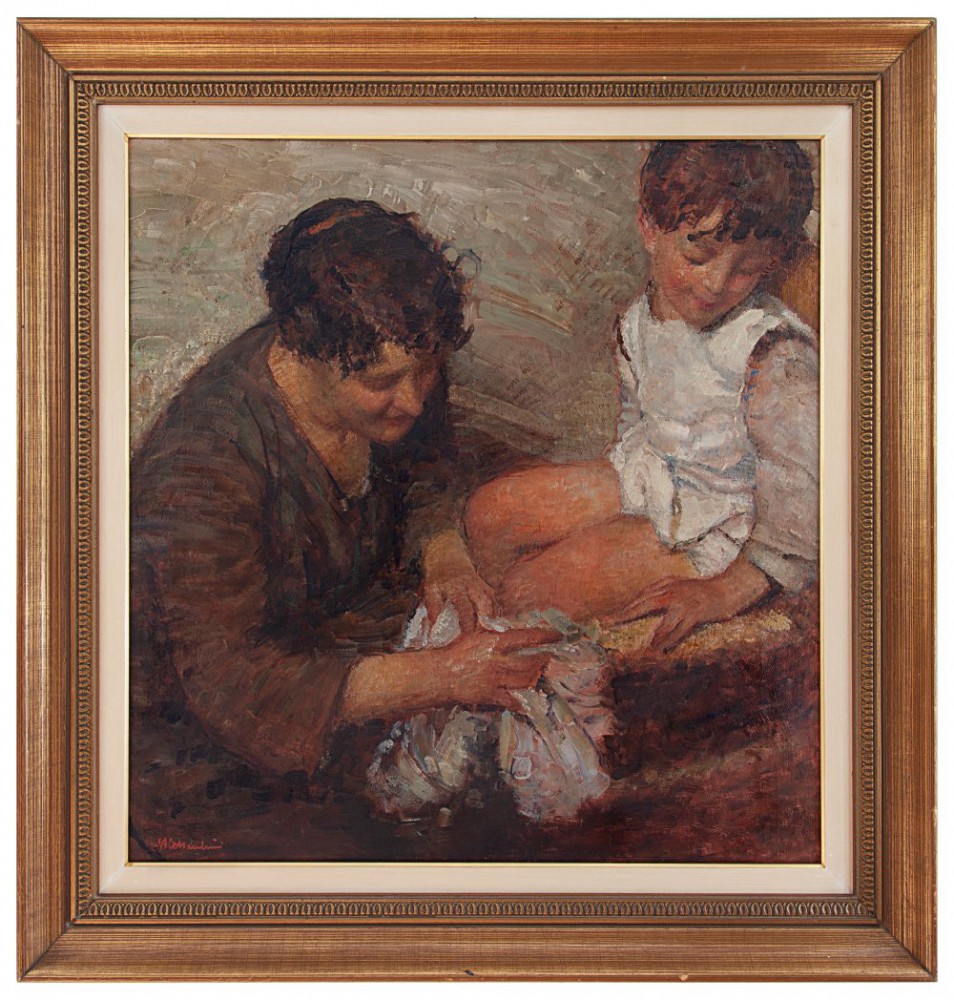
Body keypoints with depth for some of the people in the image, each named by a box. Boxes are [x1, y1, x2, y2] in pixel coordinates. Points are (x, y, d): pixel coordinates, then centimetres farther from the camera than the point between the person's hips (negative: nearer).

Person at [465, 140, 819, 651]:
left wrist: (731, 591, -21)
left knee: (528, 591, -18)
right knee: (487, 514, 4)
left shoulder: (775, 356, -28)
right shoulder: (643, 316, -6)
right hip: (648, 475, 8)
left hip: (712, 525, -7)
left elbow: (802, 495, -23)